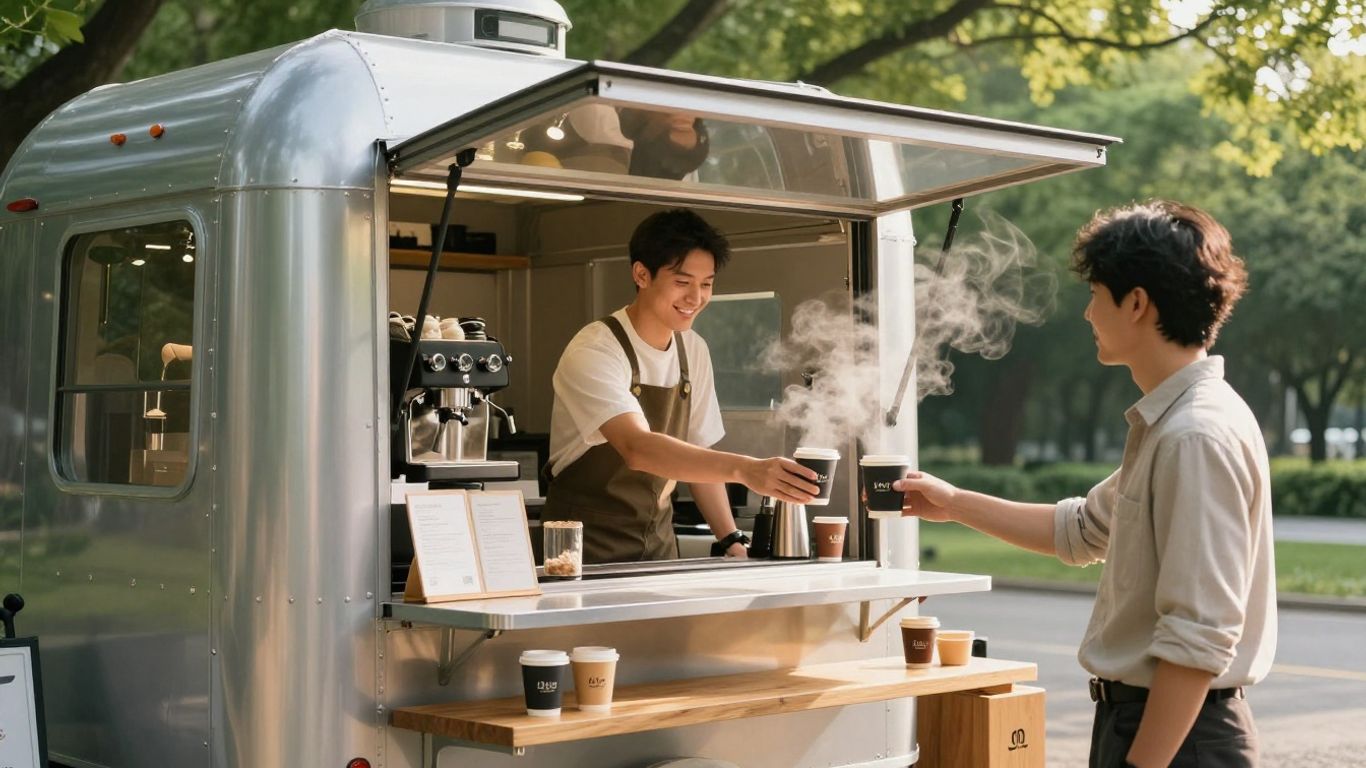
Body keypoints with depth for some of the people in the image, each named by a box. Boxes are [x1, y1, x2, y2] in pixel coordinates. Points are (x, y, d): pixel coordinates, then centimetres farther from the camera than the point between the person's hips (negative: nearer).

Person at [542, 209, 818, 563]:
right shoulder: (594, 354, -18)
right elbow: (638, 448, -33)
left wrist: (733, 543, 2)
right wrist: (744, 469, -43)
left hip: (658, 544, 6)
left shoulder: (694, 351, 4)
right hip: (588, 546, -6)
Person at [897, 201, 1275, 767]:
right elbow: (1080, 531, 26)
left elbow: (1199, 639, -25)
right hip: (1137, 715, 10)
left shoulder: (1199, 437, -21)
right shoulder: (1167, 425, 11)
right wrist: (954, 504, 25)